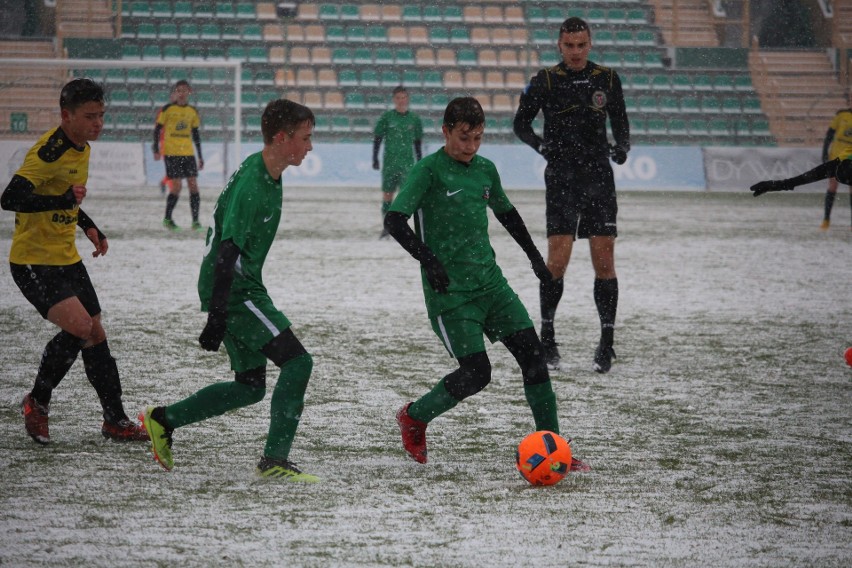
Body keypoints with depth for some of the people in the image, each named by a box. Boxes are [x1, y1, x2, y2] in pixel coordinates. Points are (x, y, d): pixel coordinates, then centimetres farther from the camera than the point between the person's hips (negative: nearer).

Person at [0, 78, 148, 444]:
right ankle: (37, 403, -1)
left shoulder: (81, 148, 8)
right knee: (80, 327, -21)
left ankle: (115, 421, 19)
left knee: (96, 335, 10)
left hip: (66, 259, 9)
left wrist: (89, 227, 14)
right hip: (33, 261, -9)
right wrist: (64, 200, -33)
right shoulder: (48, 152, -22)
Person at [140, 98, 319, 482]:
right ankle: (275, 459, -10)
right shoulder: (251, 185, -21)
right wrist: (217, 317, -28)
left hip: (244, 288, 10)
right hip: (233, 292, -10)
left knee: (250, 386, 12)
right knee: (297, 361, -13)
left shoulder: (265, 172, 10)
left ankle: (163, 420, 20)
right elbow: (228, 253, -25)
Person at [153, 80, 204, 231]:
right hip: (171, 153, -4)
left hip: (188, 153, 4)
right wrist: (156, 149, -9)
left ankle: (195, 221, 1)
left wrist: (200, 156, 16)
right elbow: (157, 129, 2)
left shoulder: (192, 111, 10)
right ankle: (167, 219, 8)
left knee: (193, 185, -3)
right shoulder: (167, 109, -2)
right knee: (176, 186, -9)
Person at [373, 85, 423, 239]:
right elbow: (377, 139, 5)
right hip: (389, 161, 0)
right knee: (387, 194, 5)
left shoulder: (414, 119, 6)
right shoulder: (386, 117, 2)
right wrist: (375, 159, -1)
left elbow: (418, 143, 14)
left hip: (407, 162, 0)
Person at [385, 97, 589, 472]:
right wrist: (427, 259, -31)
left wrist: (533, 253, 31)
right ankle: (414, 418, 14)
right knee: (476, 373, -12)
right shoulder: (429, 170, -9)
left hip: (489, 282, 6)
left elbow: (506, 212, 31)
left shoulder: (485, 170, 11)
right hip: (449, 290, -6)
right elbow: (394, 220, -19)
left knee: (532, 353, -5)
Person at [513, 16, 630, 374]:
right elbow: (521, 123, 7)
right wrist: (541, 144, -12)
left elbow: (620, 123, 15)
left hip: (599, 179, 2)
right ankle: (547, 338, 5)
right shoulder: (545, 81, -1)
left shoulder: (607, 79, 6)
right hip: (562, 180, -2)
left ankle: (607, 343, 5)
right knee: (557, 261, -9)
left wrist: (622, 147, -6)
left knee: (604, 262, -2)